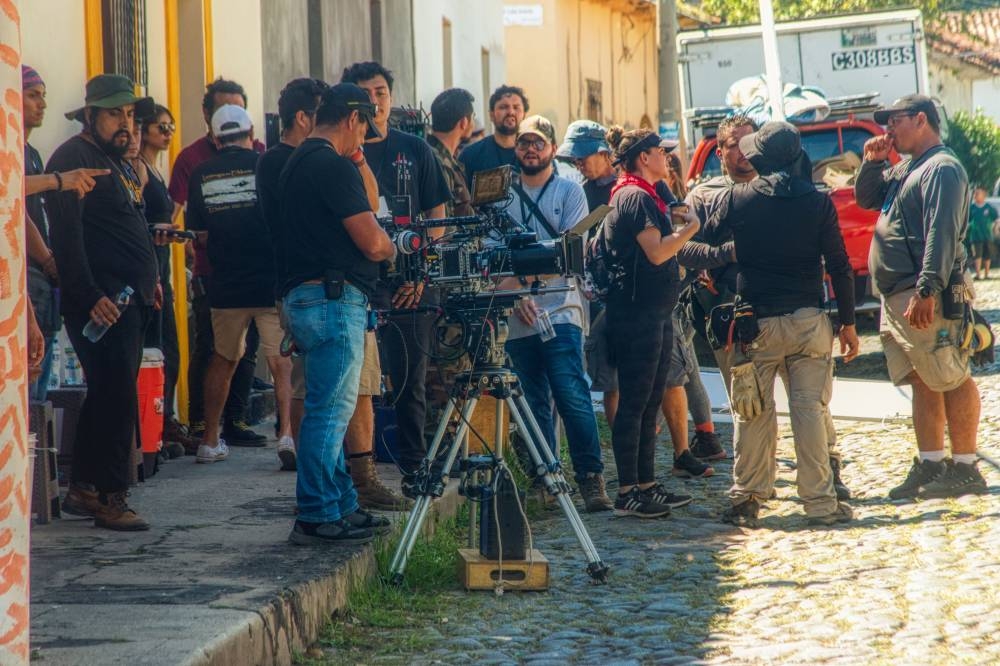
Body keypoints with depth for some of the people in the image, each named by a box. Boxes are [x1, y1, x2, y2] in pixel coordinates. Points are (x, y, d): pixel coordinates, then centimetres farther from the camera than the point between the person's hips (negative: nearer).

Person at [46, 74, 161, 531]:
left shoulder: (111, 162, 20)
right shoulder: (73, 158, -11)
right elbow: (67, 235, -19)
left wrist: (146, 281, 20)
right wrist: (90, 297, -25)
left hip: (129, 301, 10)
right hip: (102, 304, -10)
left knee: (108, 395, 13)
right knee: (117, 396, -10)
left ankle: (83, 489, 19)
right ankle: (110, 497, -6)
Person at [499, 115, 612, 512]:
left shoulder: (569, 192, 6)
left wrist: (525, 275, -13)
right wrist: (516, 296, -8)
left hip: (560, 312, -4)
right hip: (517, 317, 4)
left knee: (572, 396, -13)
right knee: (535, 405, 6)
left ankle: (591, 479, -11)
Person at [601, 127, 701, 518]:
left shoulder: (642, 196, 20)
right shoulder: (636, 197, -13)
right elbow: (656, 252, -21)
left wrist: (676, 229, 13)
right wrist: (690, 228, -10)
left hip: (653, 314, 11)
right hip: (637, 313, -11)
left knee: (649, 403, 13)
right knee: (635, 402, -8)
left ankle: (646, 485, 18)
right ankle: (628, 493, -6)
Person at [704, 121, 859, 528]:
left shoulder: (737, 199, -2)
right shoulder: (818, 202, -1)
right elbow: (839, 267, -1)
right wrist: (848, 323, 6)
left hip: (757, 323, 0)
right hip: (808, 321, 0)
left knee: (753, 414, 6)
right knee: (810, 411, 2)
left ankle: (746, 500, 9)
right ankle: (820, 502, 2)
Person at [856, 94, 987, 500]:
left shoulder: (942, 169, -11)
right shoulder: (905, 170, 20)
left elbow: (942, 234, -21)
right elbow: (865, 199, 29)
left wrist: (927, 290, -28)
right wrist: (873, 162, 11)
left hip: (925, 300, -10)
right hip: (897, 299, 10)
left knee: (952, 381, -5)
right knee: (923, 384, 10)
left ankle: (965, 468, -4)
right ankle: (930, 466, 13)